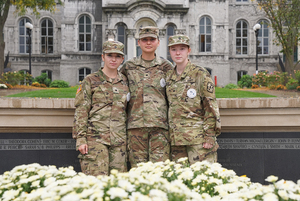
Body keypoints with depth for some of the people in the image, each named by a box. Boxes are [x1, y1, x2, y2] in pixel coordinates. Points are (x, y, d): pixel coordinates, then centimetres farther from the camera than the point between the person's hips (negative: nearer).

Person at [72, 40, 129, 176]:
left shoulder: (125, 82, 14)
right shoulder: (90, 81, 4)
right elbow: (81, 111, 0)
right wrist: (80, 139, -8)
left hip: (119, 140, 4)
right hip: (95, 138, -3)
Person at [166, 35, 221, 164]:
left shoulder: (200, 74, -4)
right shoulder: (169, 77, 13)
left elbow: (211, 107, -6)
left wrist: (210, 136, -12)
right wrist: (170, 134, 14)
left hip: (198, 137, -5)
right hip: (176, 138, 5)